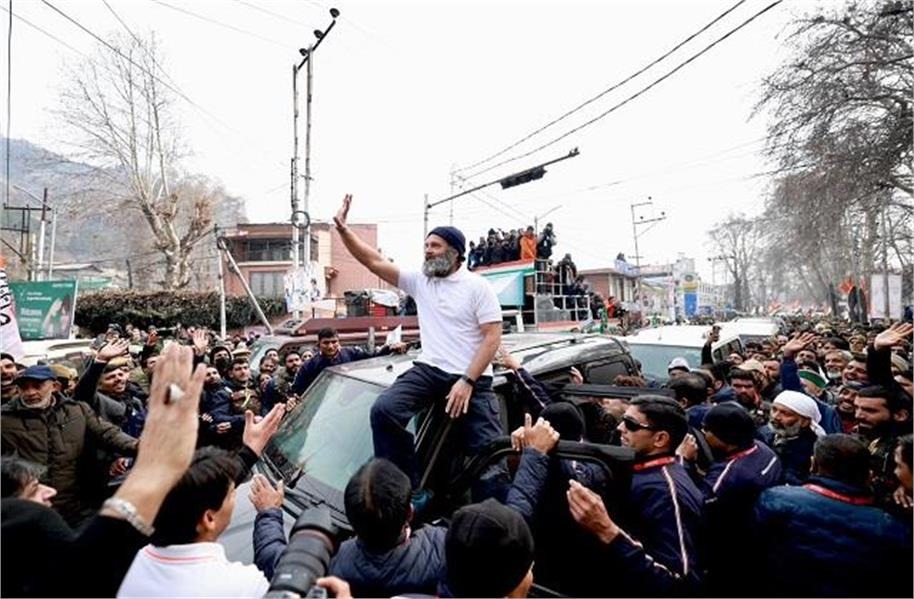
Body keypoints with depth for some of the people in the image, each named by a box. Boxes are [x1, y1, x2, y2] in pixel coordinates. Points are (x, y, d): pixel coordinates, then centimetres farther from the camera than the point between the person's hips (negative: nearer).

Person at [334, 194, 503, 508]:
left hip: (472, 378, -3)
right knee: (384, 410, -21)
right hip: (429, 369, 3)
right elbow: (374, 261, 5)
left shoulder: (477, 286, -3)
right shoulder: (419, 281, 9)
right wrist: (343, 228, -5)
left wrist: (467, 381, -18)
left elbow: (493, 337, -9)